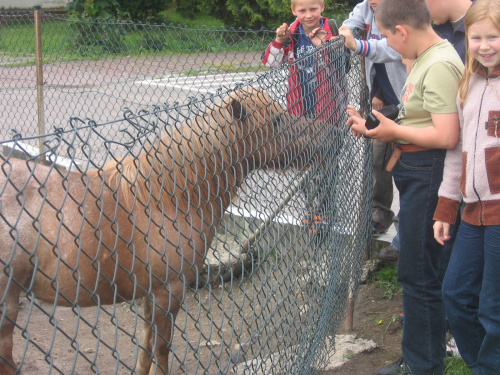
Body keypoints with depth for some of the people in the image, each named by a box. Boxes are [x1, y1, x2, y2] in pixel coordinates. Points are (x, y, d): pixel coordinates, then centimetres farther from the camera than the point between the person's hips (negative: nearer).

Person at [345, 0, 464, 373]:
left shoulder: (440, 65, -19)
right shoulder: (426, 57, 11)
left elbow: (447, 136, -25)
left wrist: (395, 131, -13)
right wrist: (376, 128, 10)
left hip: (428, 173, -10)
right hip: (413, 172, 10)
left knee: (418, 274, 0)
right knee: (416, 271, 19)